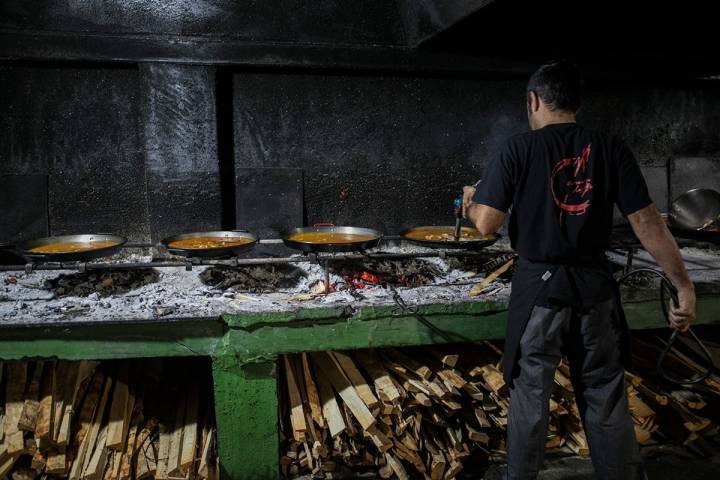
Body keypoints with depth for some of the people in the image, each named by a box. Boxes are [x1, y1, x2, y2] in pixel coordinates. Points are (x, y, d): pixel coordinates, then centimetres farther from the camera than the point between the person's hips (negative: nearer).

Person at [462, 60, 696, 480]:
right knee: (606, 394, 14)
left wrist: (470, 202, 14)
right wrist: (684, 284, 2)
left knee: (530, 392, 12)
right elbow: (647, 223, -4)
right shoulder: (611, 148, -1)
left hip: (539, 285, -2)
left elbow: (487, 224, -8)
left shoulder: (519, 149, -6)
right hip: (594, 285, 2)